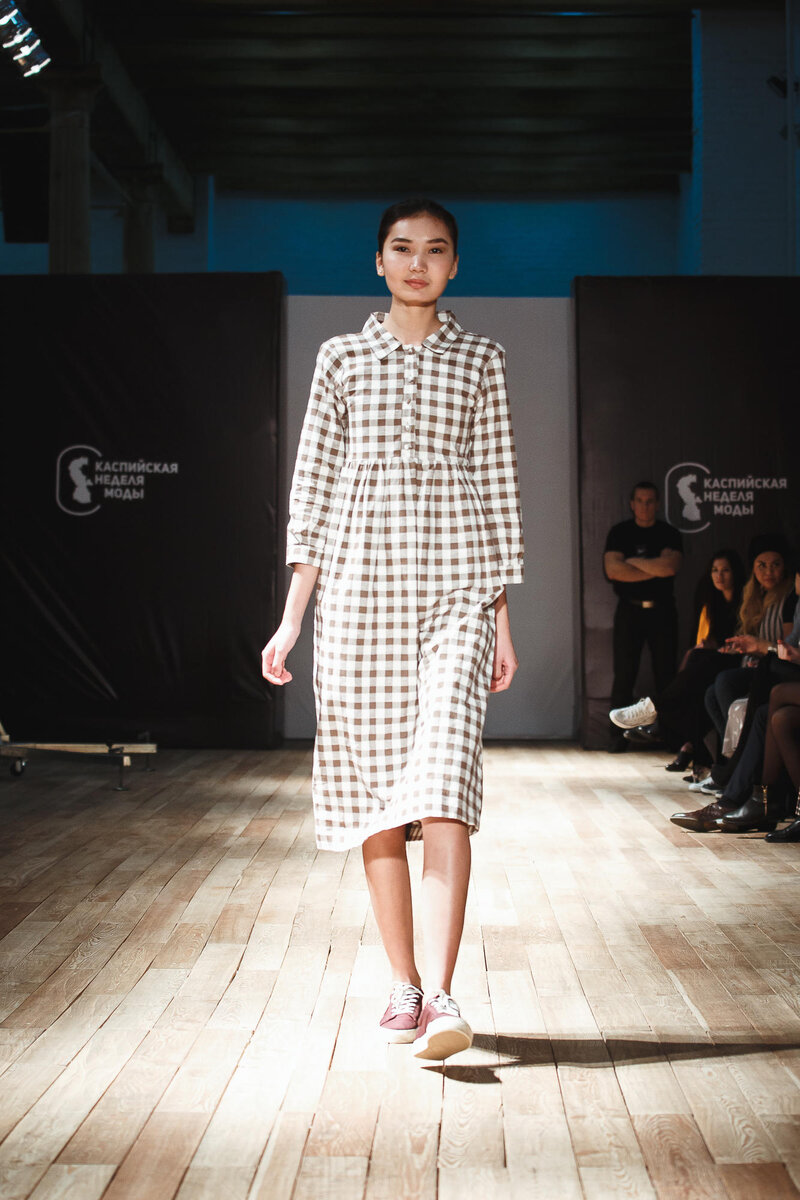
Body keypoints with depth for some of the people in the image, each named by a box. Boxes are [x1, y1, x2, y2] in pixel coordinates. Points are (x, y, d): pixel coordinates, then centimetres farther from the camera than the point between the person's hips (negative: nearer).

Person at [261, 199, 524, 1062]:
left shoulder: (480, 362, 11)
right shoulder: (341, 359, 11)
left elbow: (498, 489, 9)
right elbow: (314, 489, 9)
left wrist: (503, 619, 5)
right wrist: (291, 617, 3)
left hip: (454, 588, -1)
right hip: (358, 588, 1)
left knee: (442, 780, -15)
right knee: (372, 790, 3)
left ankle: (440, 995, -19)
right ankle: (402, 986, 14)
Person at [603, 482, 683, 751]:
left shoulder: (669, 534, 6)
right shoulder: (619, 533, 6)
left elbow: (670, 566, -13)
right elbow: (613, 569, -10)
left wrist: (633, 562, -7)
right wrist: (656, 570, -8)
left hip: (662, 610, 1)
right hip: (629, 610, -1)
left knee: (666, 673, 0)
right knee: (624, 674, -4)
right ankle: (617, 734, -1)